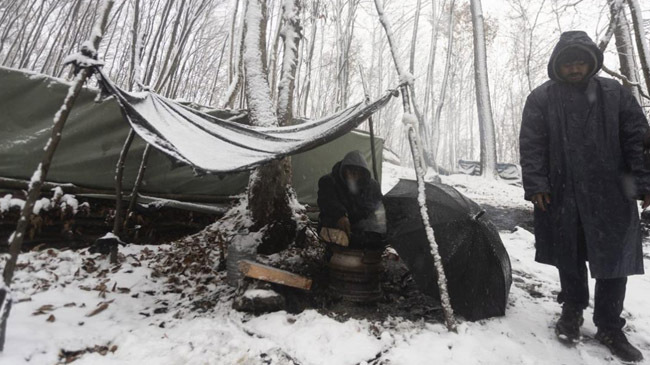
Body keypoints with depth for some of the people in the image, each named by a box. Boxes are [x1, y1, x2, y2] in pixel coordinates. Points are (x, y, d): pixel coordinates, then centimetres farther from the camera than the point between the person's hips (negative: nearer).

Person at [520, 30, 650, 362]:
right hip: (561, 195, -1)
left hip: (610, 194, 1)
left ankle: (609, 327, 22)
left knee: (613, 261, 5)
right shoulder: (541, 98, 2)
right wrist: (535, 185, -12)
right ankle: (573, 308, 32)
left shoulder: (615, 93, 7)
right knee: (569, 258, 11)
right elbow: (531, 146, -4)